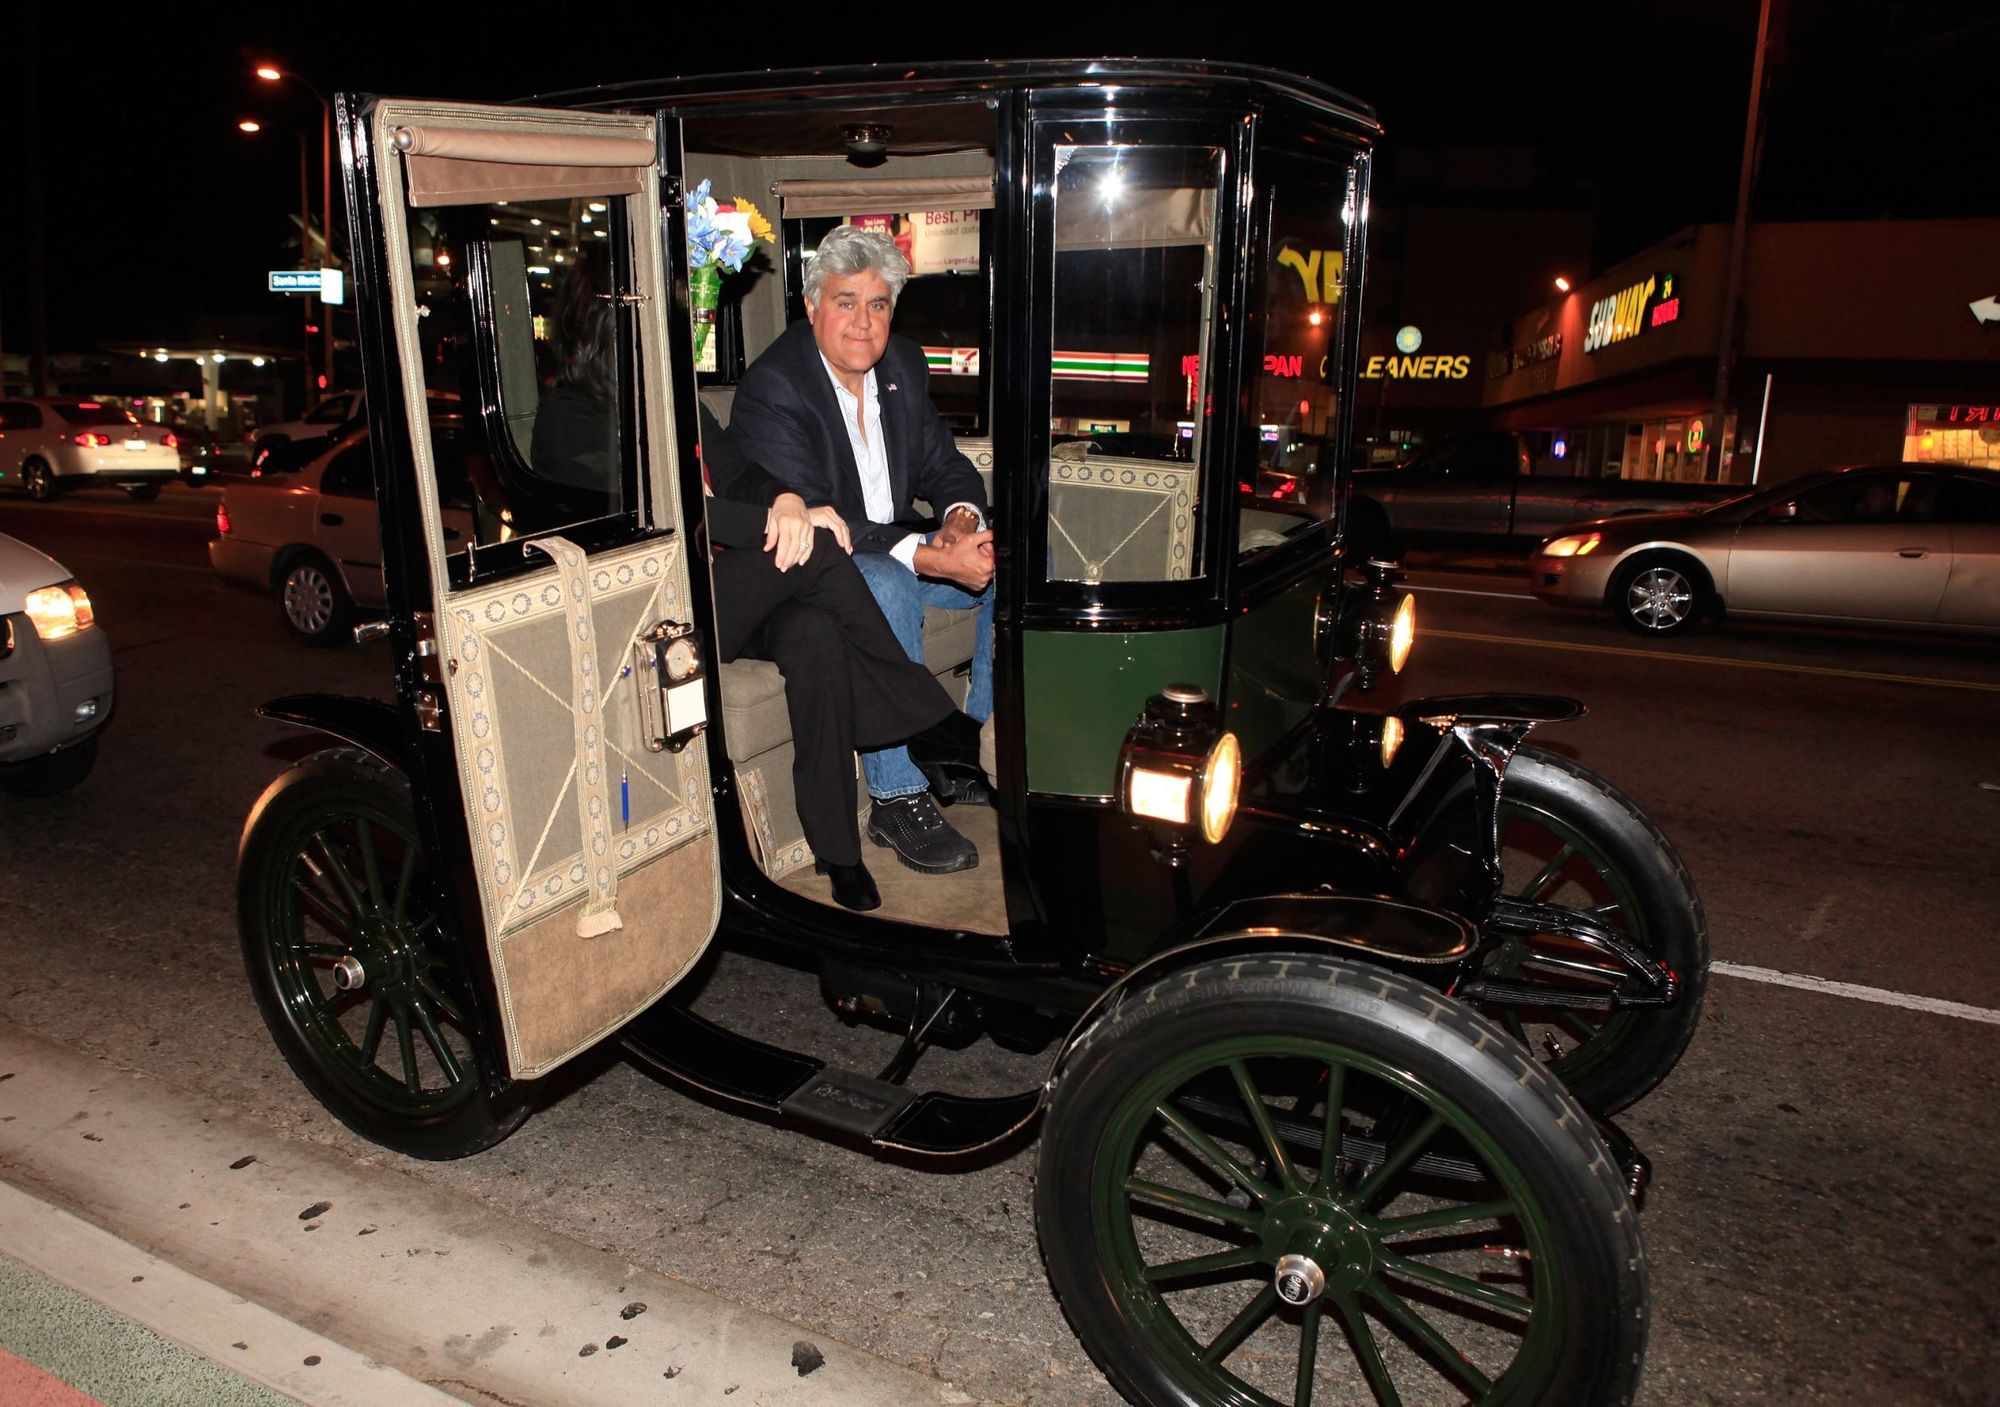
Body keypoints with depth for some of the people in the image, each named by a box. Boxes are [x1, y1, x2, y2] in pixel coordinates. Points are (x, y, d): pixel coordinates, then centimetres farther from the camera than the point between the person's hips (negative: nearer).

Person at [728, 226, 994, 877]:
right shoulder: (771, 388, -19)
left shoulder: (905, 365, 3)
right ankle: (897, 799, -26)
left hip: (896, 547, 8)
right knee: (885, 586, -37)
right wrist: (932, 557, -36)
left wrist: (962, 516, -16)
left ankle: (974, 752, 3)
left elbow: (945, 465, 9)